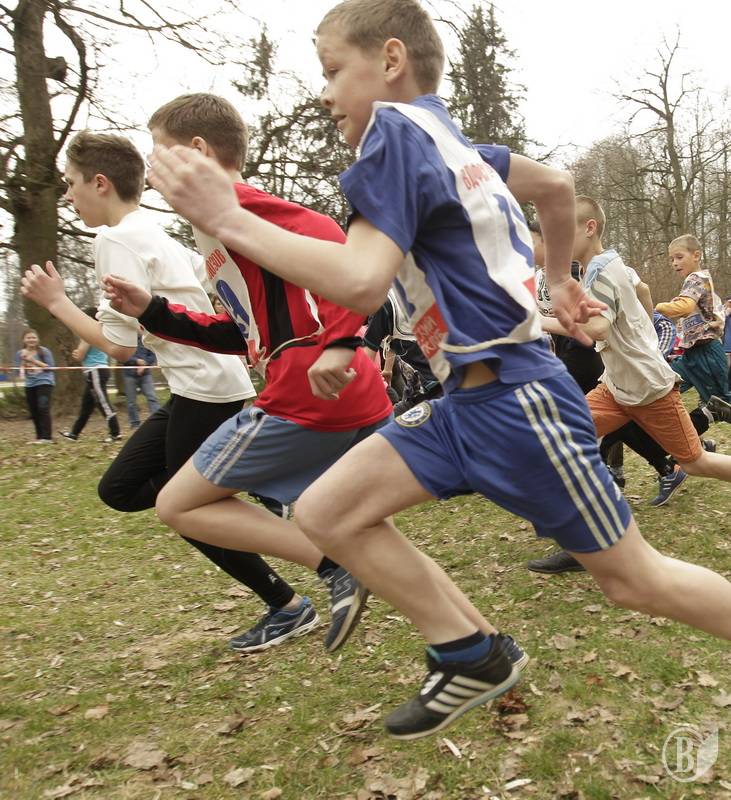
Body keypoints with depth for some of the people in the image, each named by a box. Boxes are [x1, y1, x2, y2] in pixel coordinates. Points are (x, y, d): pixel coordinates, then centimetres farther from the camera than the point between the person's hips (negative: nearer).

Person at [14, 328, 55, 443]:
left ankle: (47, 437, -17)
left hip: (44, 383, -5)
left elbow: (50, 367, -9)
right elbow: (19, 369, 8)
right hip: (30, 385, 5)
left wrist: (34, 360, -14)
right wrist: (23, 360, -11)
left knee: (43, 408, -17)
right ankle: (39, 437, 16)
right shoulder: (20, 353, 7)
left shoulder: (44, 351, -5)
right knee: (34, 412, 6)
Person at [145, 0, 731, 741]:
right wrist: (559, 281, 36)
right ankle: (472, 660, 14)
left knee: (631, 579, 5)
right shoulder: (449, 142, 12)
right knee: (327, 512, 2)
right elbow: (556, 187, 25)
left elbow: (361, 283, -28)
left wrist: (227, 219, -22)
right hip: (467, 398, 9)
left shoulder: (396, 131, -14)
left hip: (515, 400, -9)